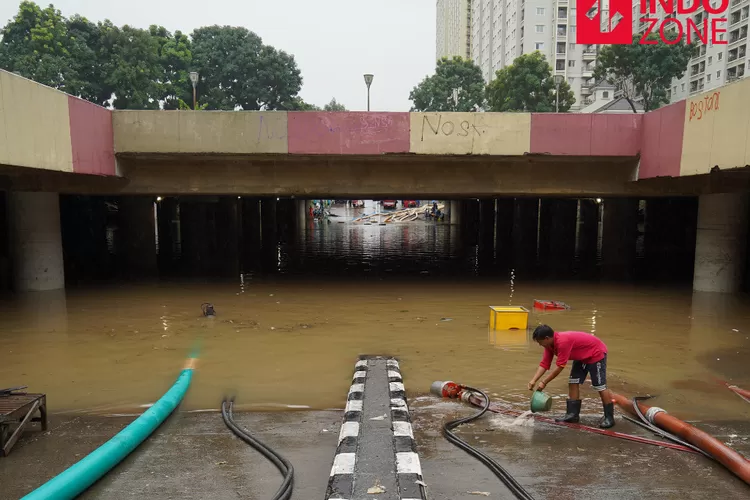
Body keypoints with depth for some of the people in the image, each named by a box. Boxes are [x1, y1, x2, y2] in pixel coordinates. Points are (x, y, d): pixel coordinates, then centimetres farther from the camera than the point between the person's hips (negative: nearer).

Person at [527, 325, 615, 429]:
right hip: (582, 356, 9)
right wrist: (534, 380, -18)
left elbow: (560, 367, -32)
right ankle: (573, 414, 7)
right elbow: (544, 364, -6)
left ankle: (609, 418, 7)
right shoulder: (550, 344, -9)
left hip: (596, 352, -9)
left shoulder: (563, 342, -37)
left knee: (600, 387, -5)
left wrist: (544, 383, -25)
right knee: (573, 382, 3)